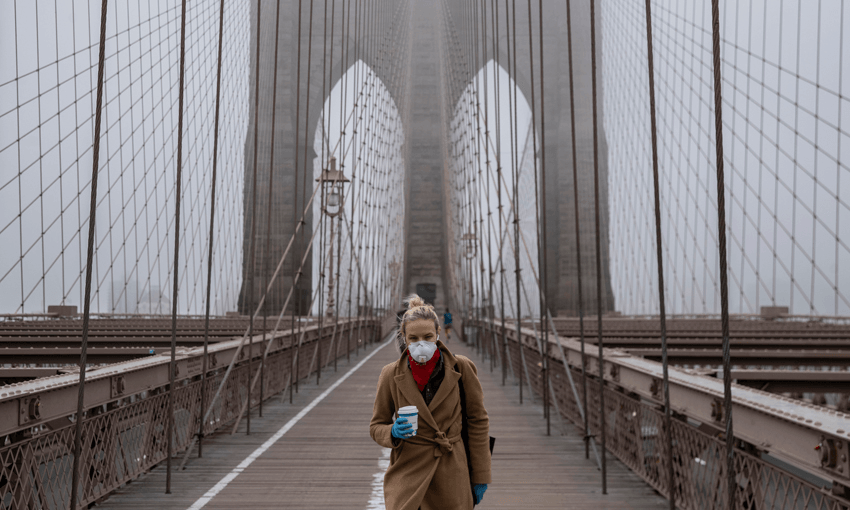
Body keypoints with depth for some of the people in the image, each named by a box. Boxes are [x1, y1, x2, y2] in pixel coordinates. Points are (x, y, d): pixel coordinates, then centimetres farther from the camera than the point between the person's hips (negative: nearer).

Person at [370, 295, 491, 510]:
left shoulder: (461, 368, -5)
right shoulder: (391, 374, -4)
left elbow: (478, 422, 3)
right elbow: (377, 426, 6)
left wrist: (480, 476, 4)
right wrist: (393, 433, -18)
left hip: (452, 473, 0)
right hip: (407, 471, 0)